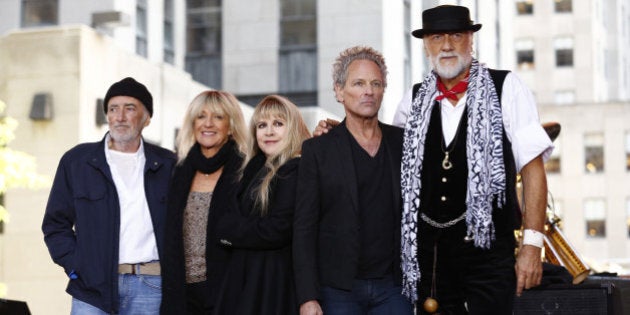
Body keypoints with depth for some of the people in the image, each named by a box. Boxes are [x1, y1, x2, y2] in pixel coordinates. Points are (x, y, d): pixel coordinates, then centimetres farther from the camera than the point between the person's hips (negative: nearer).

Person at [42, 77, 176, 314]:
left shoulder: (168, 165, 9)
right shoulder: (76, 161, 8)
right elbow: (55, 224, 10)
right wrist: (76, 268, -2)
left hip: (150, 288, 0)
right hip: (93, 285, 0)